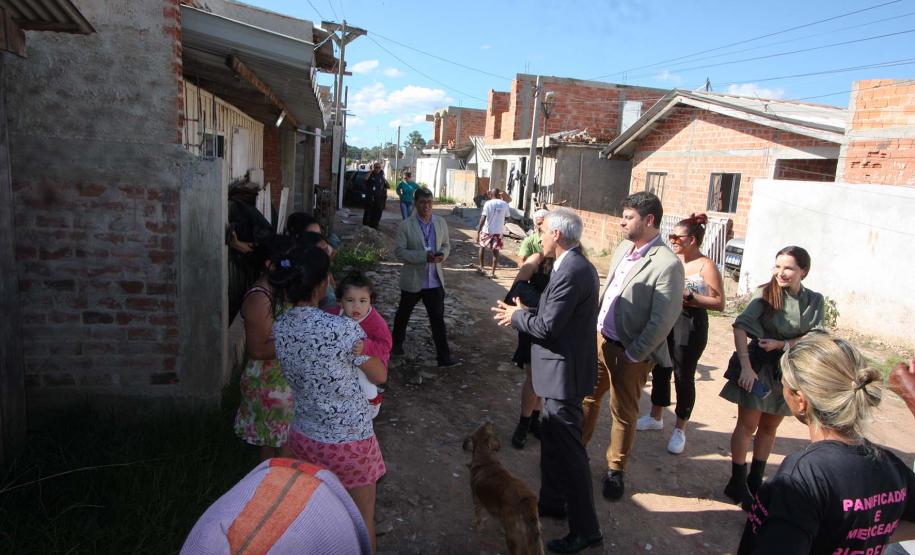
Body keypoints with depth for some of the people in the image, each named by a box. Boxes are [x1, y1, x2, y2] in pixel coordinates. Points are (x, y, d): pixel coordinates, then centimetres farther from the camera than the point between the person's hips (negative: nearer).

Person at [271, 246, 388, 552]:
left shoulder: (278, 328, -8)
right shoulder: (343, 329, -27)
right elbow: (380, 376, -13)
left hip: (303, 437, 6)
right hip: (350, 441, -5)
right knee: (363, 519, 18)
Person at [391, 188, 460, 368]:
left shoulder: (441, 223, 1)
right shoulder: (405, 225, -10)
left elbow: (446, 244, 12)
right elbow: (399, 250, -14)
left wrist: (442, 254, -12)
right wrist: (424, 256, -25)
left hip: (435, 281, 2)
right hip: (412, 280, -1)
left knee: (438, 319, 0)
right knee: (403, 314, 19)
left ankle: (444, 357, 5)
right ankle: (397, 343, 43)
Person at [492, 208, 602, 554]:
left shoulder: (572, 271, -23)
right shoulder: (575, 266, 9)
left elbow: (547, 327, -24)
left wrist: (517, 316, -7)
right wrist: (524, 313, 6)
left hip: (563, 372, -11)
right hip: (562, 368, 11)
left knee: (567, 449, 0)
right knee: (552, 439, 23)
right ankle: (552, 502, 40)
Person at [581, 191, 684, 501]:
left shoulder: (667, 264, -21)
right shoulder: (623, 249, 3)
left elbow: (662, 321, -20)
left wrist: (633, 355, -16)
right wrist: (594, 326, 7)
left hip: (630, 352, -6)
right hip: (599, 338, 7)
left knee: (623, 414, 12)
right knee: (587, 396, 20)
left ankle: (615, 469, 31)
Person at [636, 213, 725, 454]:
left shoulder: (706, 266, -14)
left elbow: (719, 303, -14)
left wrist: (689, 295, -21)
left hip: (691, 325, -6)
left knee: (683, 377, 5)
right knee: (660, 370, 16)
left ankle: (680, 429, 22)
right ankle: (655, 417, 35)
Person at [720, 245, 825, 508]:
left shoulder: (814, 301, -2)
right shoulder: (766, 294, -13)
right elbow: (740, 327, -24)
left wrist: (781, 344, -22)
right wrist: (745, 367, -30)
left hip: (788, 369, 4)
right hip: (759, 366, -4)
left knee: (769, 428, 16)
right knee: (747, 426, 4)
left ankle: (755, 481, 30)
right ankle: (737, 484, 15)